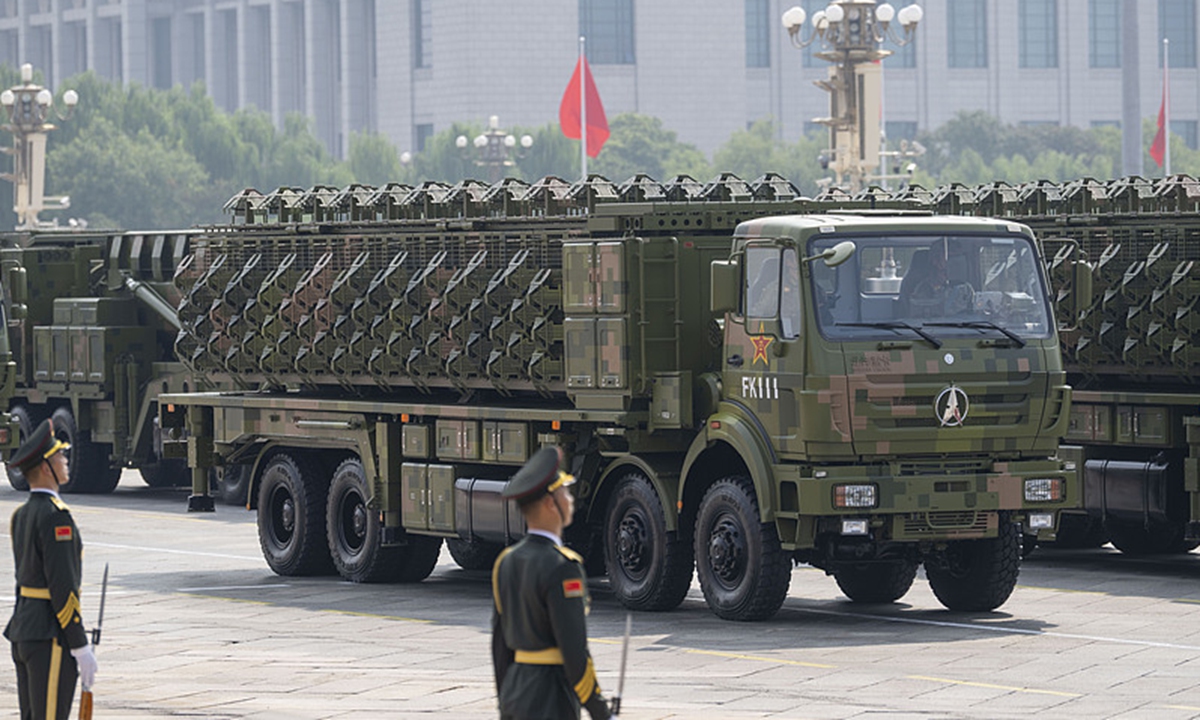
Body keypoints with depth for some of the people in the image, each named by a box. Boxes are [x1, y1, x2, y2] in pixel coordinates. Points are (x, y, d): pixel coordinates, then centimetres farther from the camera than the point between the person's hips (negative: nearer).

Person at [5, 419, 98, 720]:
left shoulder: (21, 515, 13)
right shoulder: (55, 516, -16)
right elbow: (63, 587, -20)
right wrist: (81, 647, -16)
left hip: (23, 630, 9)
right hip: (51, 638, -9)